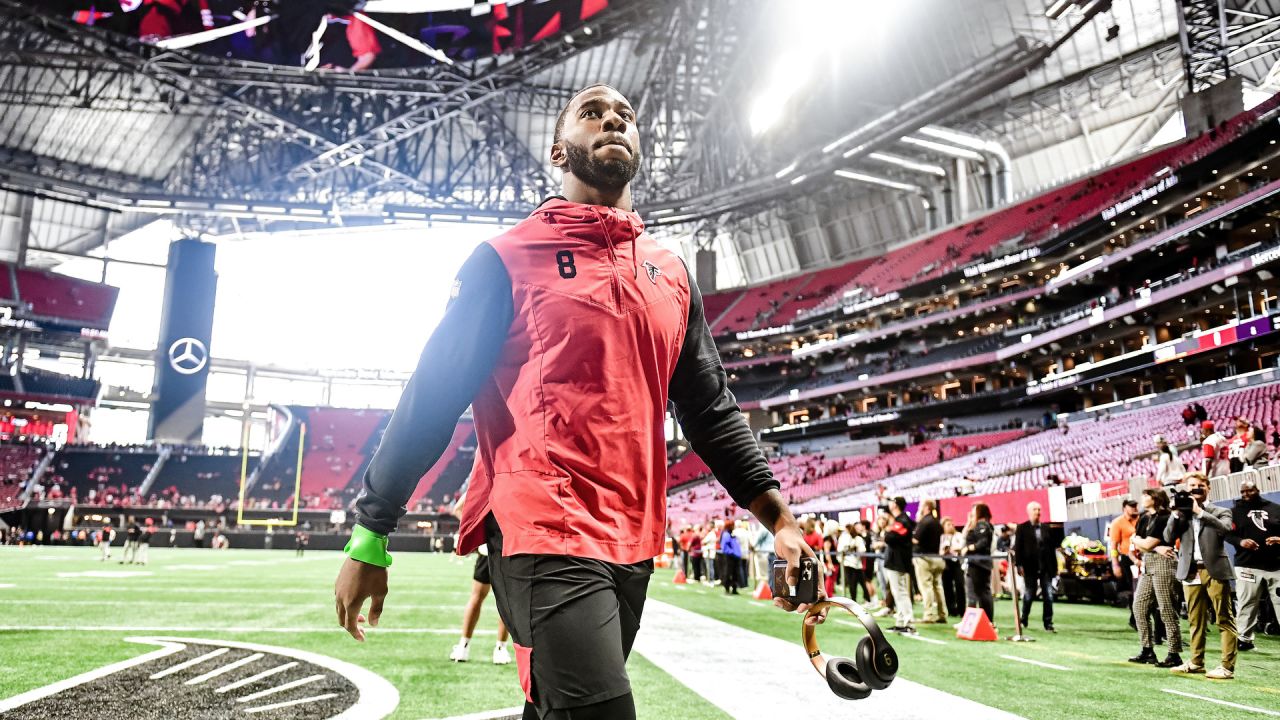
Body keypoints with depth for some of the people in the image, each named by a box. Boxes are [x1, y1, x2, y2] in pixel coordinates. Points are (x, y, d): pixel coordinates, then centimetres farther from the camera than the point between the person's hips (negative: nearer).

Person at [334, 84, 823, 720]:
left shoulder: (671, 273, 15)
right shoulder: (509, 257, 1)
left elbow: (711, 408, 16)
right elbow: (432, 398, 0)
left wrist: (777, 516, 7)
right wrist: (368, 539, -1)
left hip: (633, 545, 6)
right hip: (543, 532, -5)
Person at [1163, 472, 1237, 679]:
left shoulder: (1220, 512, 6)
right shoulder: (1182, 513, 12)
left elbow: (1225, 529, -16)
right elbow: (1168, 538, 2)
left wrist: (1200, 511, -14)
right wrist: (1176, 513, -6)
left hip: (1215, 571, -3)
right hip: (1191, 572, 3)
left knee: (1225, 619, -3)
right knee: (1196, 621, 10)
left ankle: (1227, 666, -3)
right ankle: (1196, 662, 18)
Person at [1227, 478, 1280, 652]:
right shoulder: (1235, 511, 9)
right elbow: (1227, 533, 2)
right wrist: (1240, 541, -16)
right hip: (1247, 565, -1)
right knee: (1246, 604, 0)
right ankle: (1245, 639, 8)